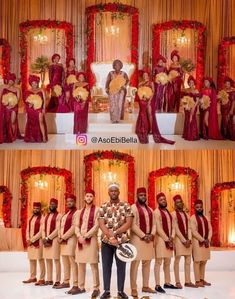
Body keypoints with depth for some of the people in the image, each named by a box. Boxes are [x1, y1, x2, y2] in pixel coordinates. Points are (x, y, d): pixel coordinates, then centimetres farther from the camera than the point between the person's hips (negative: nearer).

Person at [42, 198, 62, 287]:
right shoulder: (46, 216, 18)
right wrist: (44, 238, -3)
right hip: (46, 241, 7)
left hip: (54, 240, -7)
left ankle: (57, 281, -3)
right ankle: (49, 280, 16)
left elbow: (57, 229, -14)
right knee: (48, 260, 9)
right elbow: (43, 229, 14)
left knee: (56, 260, -5)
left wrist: (48, 238, -15)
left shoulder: (58, 216, -5)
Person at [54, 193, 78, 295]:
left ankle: (76, 285, -12)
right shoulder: (65, 214, 20)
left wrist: (63, 237, -15)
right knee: (65, 262, 13)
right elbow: (61, 226, 20)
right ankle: (66, 282, 22)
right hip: (63, 240, 9)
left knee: (73, 262, -11)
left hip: (71, 239, -9)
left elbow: (74, 227, -16)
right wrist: (60, 237, 2)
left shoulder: (76, 213, -7)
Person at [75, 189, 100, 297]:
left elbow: (96, 226, -8)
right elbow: (77, 226, 11)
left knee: (93, 264, -6)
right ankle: (81, 287, 16)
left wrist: (86, 236, -13)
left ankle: (96, 288, -1)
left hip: (91, 239, -5)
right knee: (81, 264, 8)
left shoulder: (97, 210, 0)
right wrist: (79, 236, -8)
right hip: (80, 240, 5)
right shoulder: (80, 212, 16)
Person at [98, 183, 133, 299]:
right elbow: (101, 224, -6)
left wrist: (115, 233, -16)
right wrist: (110, 236, -18)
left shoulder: (126, 206, 0)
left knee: (121, 266, 6)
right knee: (106, 266, 6)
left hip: (122, 241, -1)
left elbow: (128, 223, -8)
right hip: (106, 241, 1)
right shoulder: (103, 207, 2)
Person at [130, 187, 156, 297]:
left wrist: (151, 235, -5)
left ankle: (146, 286, 19)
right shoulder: (133, 208, -6)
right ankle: (134, 289, -3)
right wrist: (143, 236, -16)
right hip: (137, 238, -7)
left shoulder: (149, 209, 16)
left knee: (147, 263, 10)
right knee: (135, 263, -6)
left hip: (149, 239, 7)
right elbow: (133, 225, -14)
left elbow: (153, 224, 13)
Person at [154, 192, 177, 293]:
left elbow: (172, 226, 12)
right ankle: (157, 285, -7)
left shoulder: (168, 212, 16)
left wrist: (171, 238, -4)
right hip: (161, 239, -8)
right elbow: (158, 228, -15)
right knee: (158, 262, -7)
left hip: (169, 240, 8)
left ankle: (167, 283, 20)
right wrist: (167, 239, -14)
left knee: (167, 262, 13)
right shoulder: (157, 212, -9)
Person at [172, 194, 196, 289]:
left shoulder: (186, 214, 14)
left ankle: (188, 281, 12)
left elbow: (189, 228, 8)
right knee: (177, 260, -2)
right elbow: (176, 229, -11)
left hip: (187, 239, 6)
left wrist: (189, 239, -6)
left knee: (188, 260, 7)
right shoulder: (173, 214, -5)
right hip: (178, 239, -6)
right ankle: (177, 282, 2)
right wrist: (184, 240, -15)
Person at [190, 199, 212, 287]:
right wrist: (203, 240, -16)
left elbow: (210, 229, 9)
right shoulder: (193, 218, -6)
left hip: (206, 242, 6)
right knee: (197, 261, -5)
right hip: (197, 242, -6)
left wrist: (208, 239, -7)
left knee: (204, 261, 10)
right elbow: (194, 231, -13)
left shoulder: (205, 218, 14)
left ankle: (202, 279, 18)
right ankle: (197, 281, -2)